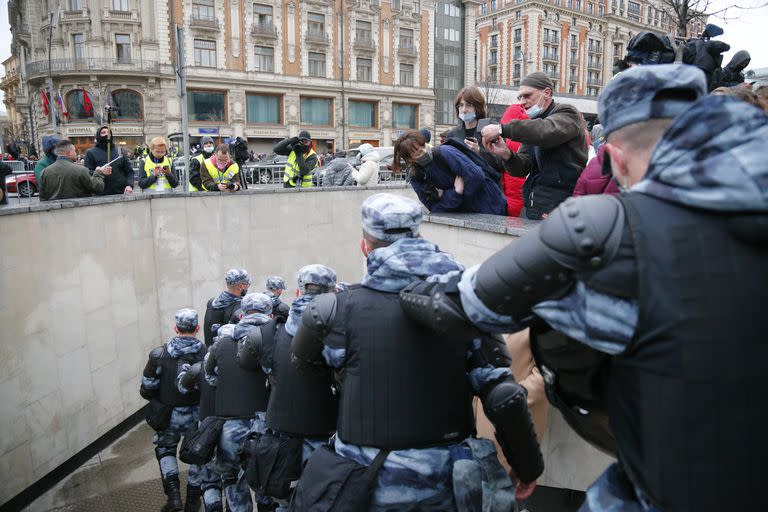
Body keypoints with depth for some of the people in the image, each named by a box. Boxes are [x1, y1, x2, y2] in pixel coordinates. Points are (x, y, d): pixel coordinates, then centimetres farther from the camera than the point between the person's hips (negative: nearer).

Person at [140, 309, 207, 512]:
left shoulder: (160, 354, -12)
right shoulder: (207, 354, -15)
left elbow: (146, 390, -8)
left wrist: (161, 401, 12)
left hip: (169, 416, 0)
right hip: (198, 415, 0)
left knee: (165, 449, 25)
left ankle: (173, 493, 10)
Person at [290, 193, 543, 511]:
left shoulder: (341, 309, -14)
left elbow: (304, 363, 7)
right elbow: (503, 396, -9)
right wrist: (528, 465, 5)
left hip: (372, 487, -2)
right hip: (447, 484, 3)